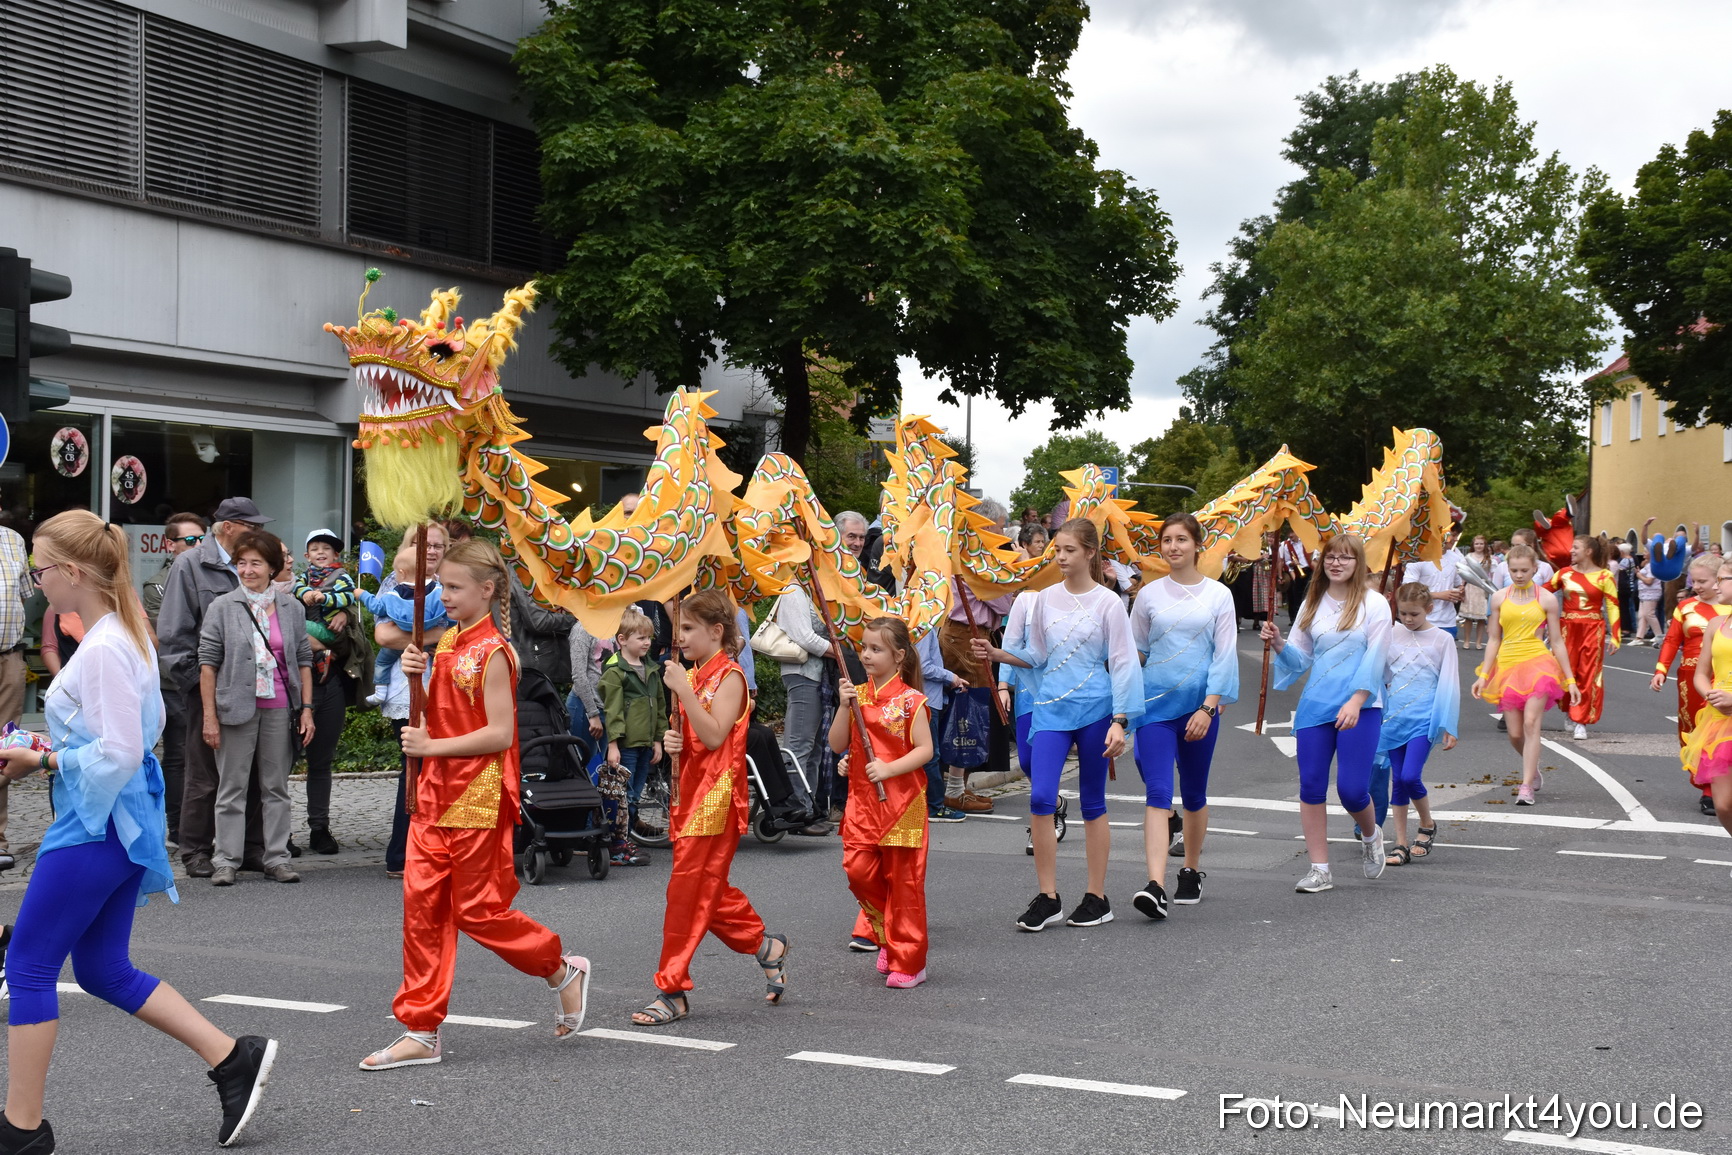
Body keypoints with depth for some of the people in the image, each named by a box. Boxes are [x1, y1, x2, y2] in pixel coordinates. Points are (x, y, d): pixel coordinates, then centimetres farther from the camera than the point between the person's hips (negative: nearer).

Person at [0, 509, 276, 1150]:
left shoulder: (103, 651, -20)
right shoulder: (129, 634, 11)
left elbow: (120, 754, -23)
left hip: (94, 827, -10)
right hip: (117, 824, 10)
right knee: (104, 971, 15)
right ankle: (232, 1057, 13)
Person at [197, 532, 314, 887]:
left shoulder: (291, 607, 6)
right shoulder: (223, 607, -1)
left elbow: (303, 658, 9)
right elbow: (208, 662, -2)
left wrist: (306, 708, 2)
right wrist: (210, 716, -7)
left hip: (279, 709, 2)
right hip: (236, 708, -2)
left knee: (277, 787, 8)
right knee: (232, 788, 3)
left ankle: (277, 859, 14)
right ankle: (226, 861, 8)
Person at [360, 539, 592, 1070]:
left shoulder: (493, 651, -14)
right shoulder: (448, 641, 12)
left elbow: (499, 734, -19)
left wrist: (432, 747, -18)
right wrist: (417, 678, 0)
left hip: (479, 798, -8)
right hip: (435, 793, 8)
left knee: (478, 910, 0)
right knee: (421, 904, 4)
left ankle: (563, 970, 23)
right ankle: (422, 1031, 8)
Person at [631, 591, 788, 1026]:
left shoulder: (728, 676, -9)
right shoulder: (691, 676, 14)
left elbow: (714, 736, -20)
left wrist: (683, 690, -22)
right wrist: (672, 741, -1)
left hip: (716, 794, -9)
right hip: (690, 790, 9)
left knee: (688, 890, -7)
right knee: (710, 893, 13)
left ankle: (672, 991, -3)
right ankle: (766, 946, 30)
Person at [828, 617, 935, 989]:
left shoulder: (910, 701, -7)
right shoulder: (857, 696, 8)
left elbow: (925, 750, -10)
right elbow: (837, 745, 5)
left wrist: (889, 769, -21)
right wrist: (844, 707, -8)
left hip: (902, 799, -5)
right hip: (863, 799, 5)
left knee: (903, 880, 0)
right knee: (858, 868, -3)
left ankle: (908, 961, 8)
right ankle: (885, 933, 23)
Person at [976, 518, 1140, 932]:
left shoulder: (1108, 602, -4)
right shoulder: (1046, 598, 8)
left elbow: (1123, 664, -5)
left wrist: (1119, 721, -12)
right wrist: (997, 653, -1)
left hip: (1094, 710, -3)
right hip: (1051, 708, 3)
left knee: (1093, 803, 6)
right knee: (1040, 797, -9)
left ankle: (1097, 898, 16)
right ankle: (1047, 898, 0)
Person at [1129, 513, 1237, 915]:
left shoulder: (1218, 595, 2)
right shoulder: (1149, 594, 6)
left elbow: (1225, 655, -1)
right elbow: (1133, 651, 12)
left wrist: (1208, 707, -10)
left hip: (1200, 704, 0)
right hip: (1155, 703, 0)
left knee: (1194, 793, 13)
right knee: (1158, 792, -12)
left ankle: (1191, 872, 31)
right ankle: (1155, 886, -21)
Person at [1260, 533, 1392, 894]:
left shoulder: (1373, 604, -1)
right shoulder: (1312, 604, 11)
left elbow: (1374, 659, -7)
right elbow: (1300, 659, 12)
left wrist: (1355, 702, -18)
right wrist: (1278, 643, -8)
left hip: (1360, 707, -4)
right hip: (1314, 706, 4)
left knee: (1351, 789, -8)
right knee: (1311, 786, 0)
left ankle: (1370, 835, 27)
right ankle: (1319, 869, 8)